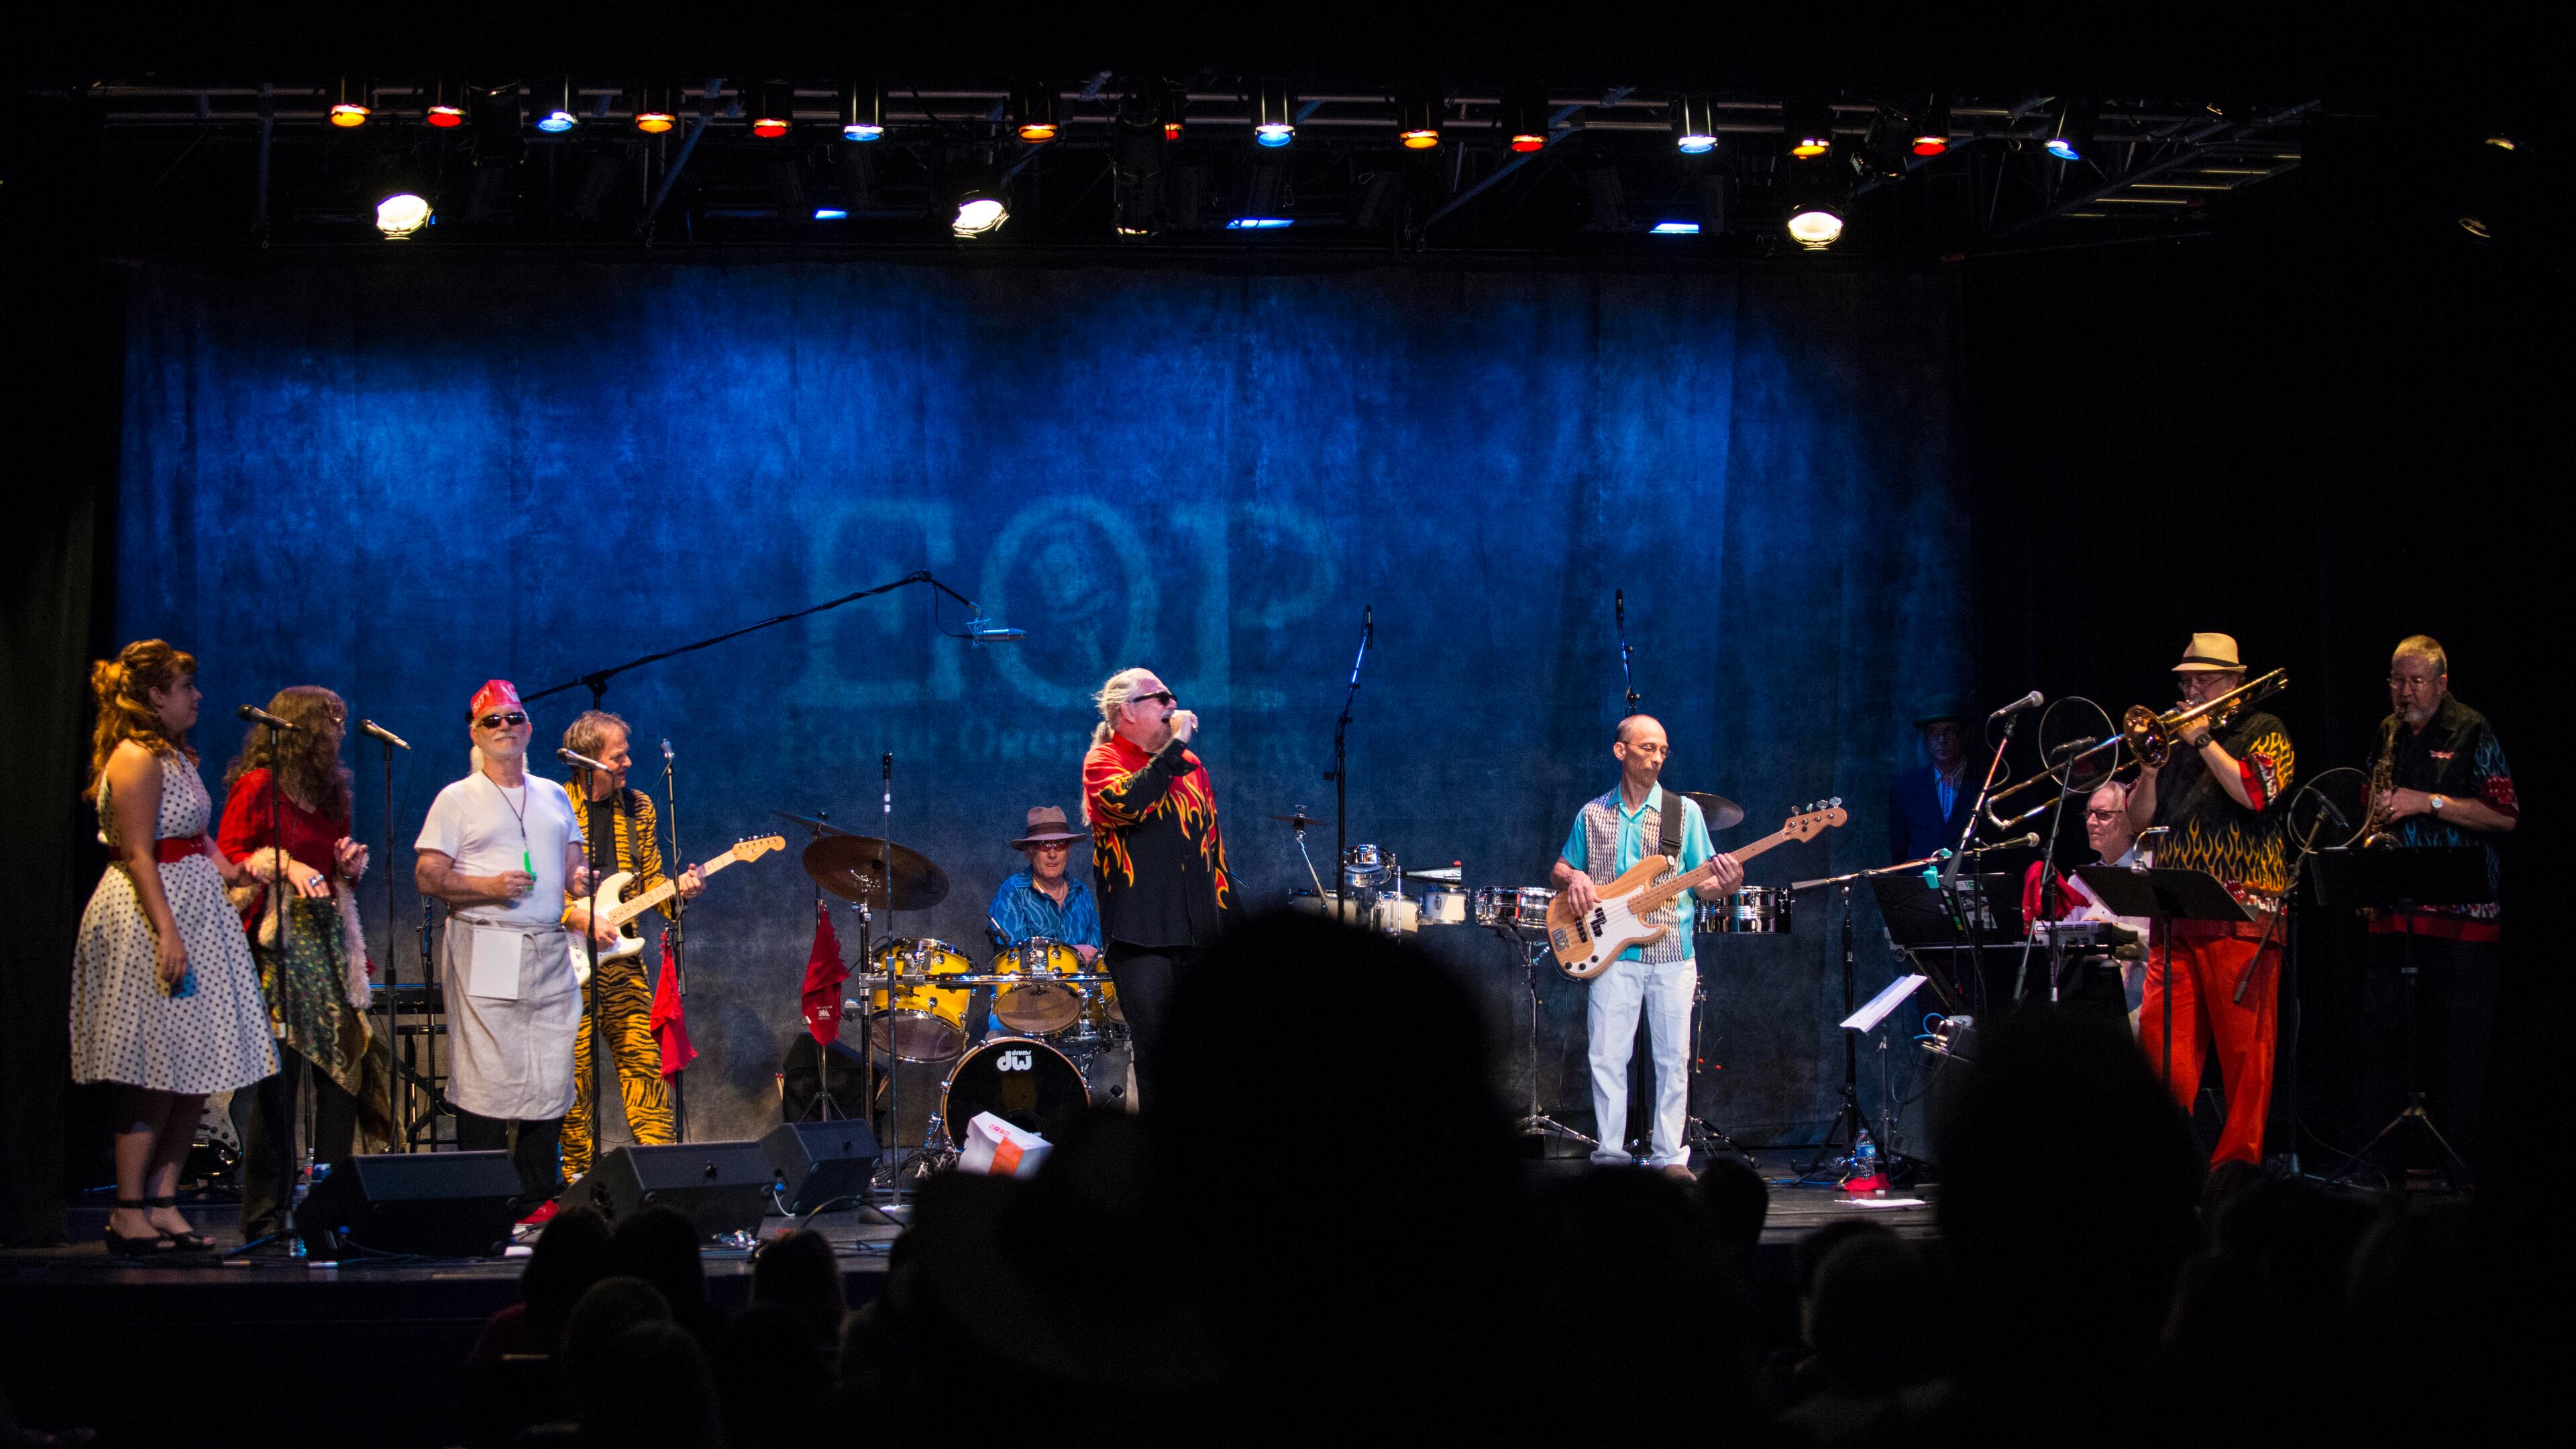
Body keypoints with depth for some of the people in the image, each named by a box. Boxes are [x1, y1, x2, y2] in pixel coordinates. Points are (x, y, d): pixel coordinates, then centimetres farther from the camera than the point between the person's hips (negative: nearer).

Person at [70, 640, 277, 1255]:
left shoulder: (176, 757, 17)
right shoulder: (136, 759, -13)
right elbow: (138, 855, -18)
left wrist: (232, 871, 10)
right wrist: (167, 931, -23)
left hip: (196, 915, 10)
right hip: (152, 918, -10)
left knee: (196, 1076, 7)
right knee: (156, 1076, -7)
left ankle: (163, 1205, 10)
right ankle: (129, 1215, -2)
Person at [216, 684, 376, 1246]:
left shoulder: (328, 791, 20)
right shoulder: (259, 787, -3)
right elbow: (227, 859, -7)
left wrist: (351, 865, 8)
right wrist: (282, 867, -19)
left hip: (330, 944, 7)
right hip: (279, 943, -7)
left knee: (343, 1071, 0)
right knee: (278, 1078, -8)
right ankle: (267, 1216, -4)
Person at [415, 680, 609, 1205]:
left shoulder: (554, 797, 19)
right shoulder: (457, 800, 3)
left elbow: (575, 867, 23)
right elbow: (427, 877, -2)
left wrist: (581, 886, 0)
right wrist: (489, 887, -15)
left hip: (550, 953, 5)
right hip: (485, 955, -4)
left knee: (551, 1078, 1)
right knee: (486, 1076, -9)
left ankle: (537, 1197, 9)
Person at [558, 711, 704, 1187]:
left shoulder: (637, 808, 12)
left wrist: (678, 888, -4)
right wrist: (578, 918, -17)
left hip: (620, 956, 5)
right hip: (569, 956, -5)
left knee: (643, 1059, 0)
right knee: (577, 1068, -3)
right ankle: (579, 1172, 4)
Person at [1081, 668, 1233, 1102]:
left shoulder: (1189, 765, 19)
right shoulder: (1103, 762, 1)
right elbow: (1127, 802, -22)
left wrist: (1227, 915, 17)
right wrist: (1174, 747, -15)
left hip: (1199, 935, 5)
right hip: (1142, 937, -5)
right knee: (1156, 1048, -8)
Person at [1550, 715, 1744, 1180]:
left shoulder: (1684, 811, 7)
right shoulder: (1593, 815, 10)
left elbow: (1700, 884, 6)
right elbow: (1560, 870, 19)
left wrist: (1722, 885, -16)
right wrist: (1574, 878, -4)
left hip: (1673, 954, 0)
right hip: (1614, 955, 0)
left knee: (1673, 1057, 0)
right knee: (1607, 1055, -3)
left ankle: (1670, 1156, 5)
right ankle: (1610, 1155, 3)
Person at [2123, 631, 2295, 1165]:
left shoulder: (2264, 733, 7)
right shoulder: (2176, 740, 22)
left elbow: (2255, 792, -12)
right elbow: (2139, 817, 17)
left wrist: (2204, 740, -7)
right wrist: (2152, 762, 2)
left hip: (2242, 913, -5)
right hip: (2175, 911, 5)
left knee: (2243, 1042, -7)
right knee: (2160, 1037, -3)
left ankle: (2239, 1157, -5)